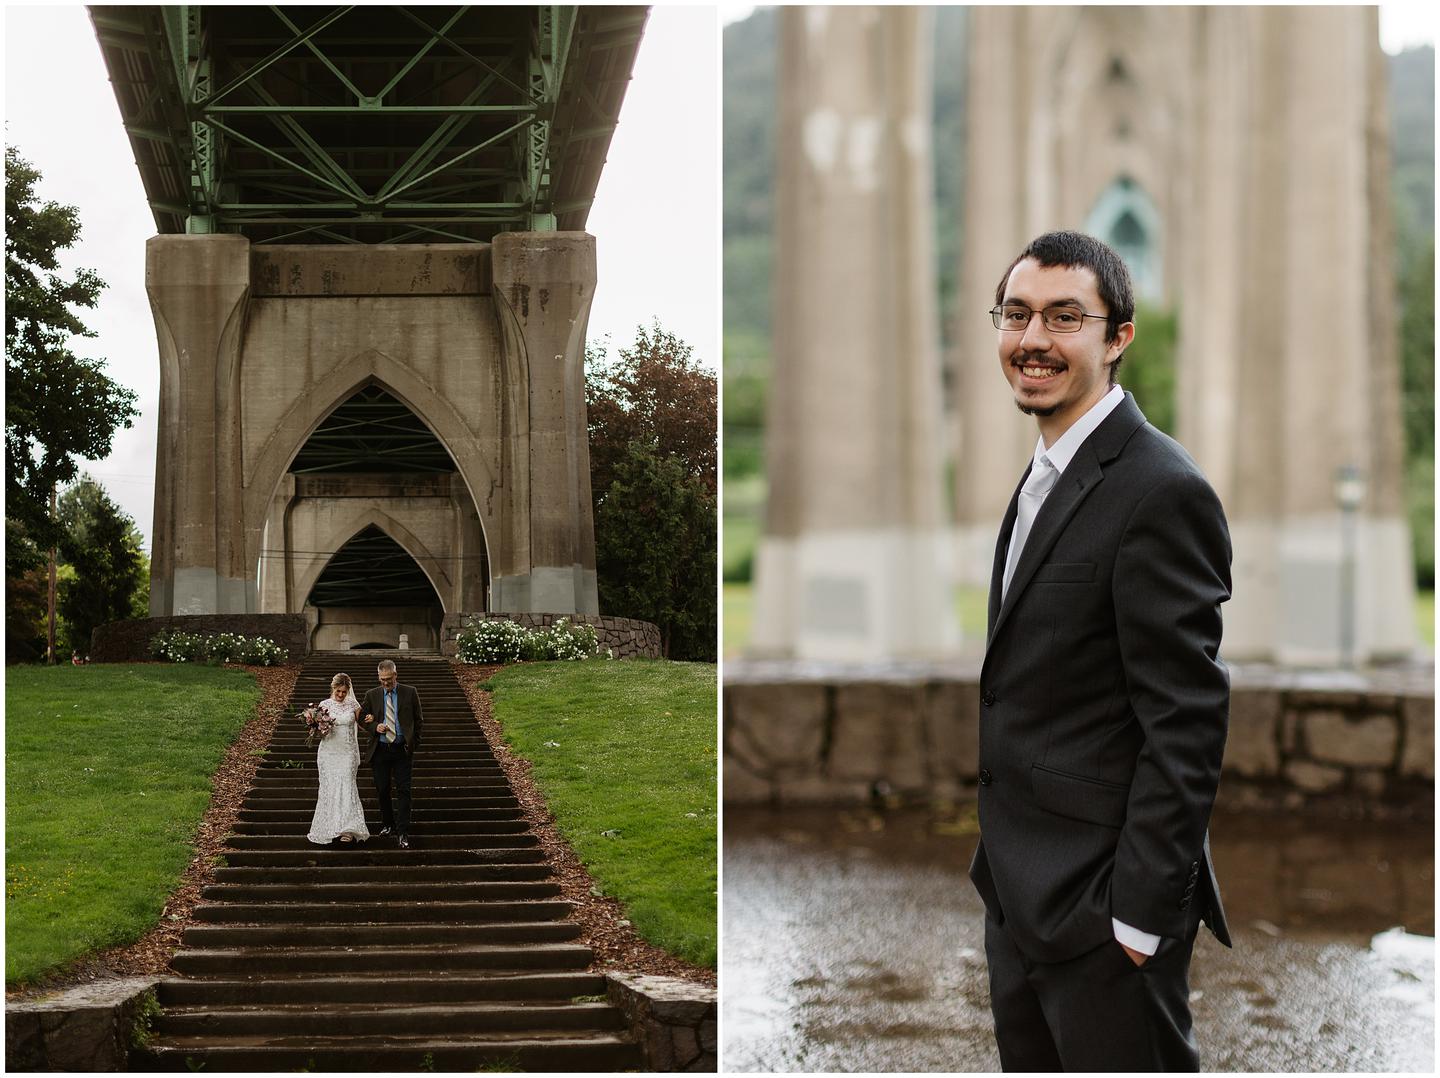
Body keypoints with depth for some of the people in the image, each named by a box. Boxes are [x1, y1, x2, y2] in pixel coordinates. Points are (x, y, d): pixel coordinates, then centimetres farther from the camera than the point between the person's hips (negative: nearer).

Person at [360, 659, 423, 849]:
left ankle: (403, 833, -8)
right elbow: (364, 721, 10)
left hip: (402, 750, -2)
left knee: (403, 791, -7)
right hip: (380, 750, 2)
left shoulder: (410, 693, 1)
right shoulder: (372, 696, 5)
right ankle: (387, 823, 29)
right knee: (382, 790, 9)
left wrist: (414, 742, 0)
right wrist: (375, 727, -11)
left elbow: (418, 719, 7)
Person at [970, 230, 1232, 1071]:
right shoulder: (1048, 476, 12)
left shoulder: (1160, 493, -18)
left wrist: (1141, 916, -21)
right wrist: (1002, 862, 17)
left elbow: (1186, 727, -21)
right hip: (1020, 895, 9)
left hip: (1103, 908, -9)